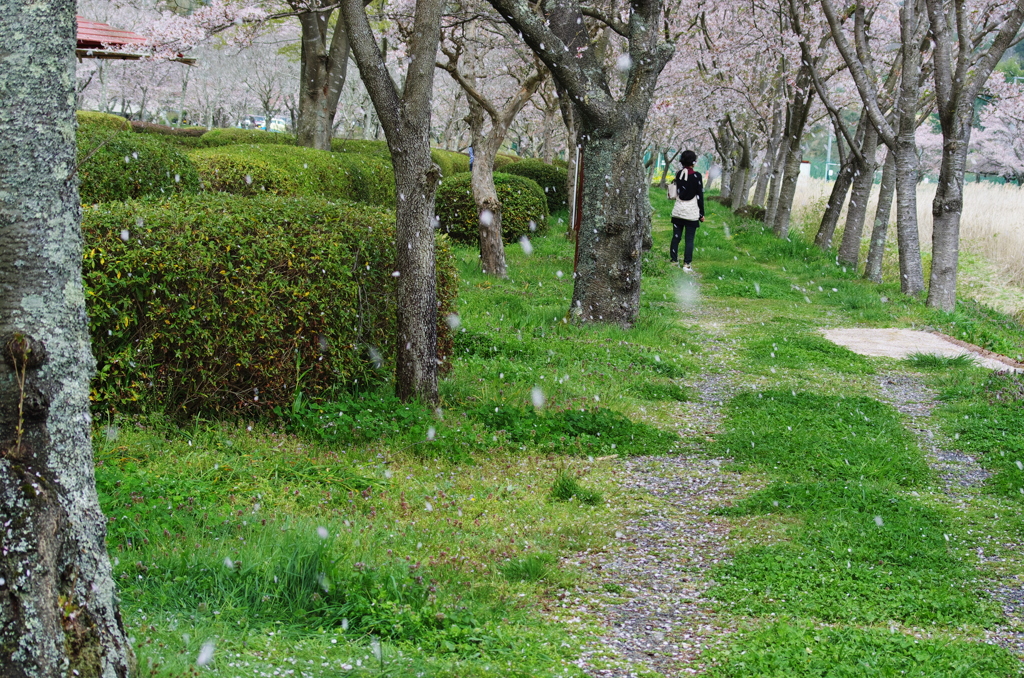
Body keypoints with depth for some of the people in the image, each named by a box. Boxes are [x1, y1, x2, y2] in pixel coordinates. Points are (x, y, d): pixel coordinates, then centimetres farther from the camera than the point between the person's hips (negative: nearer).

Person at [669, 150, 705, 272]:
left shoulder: (678, 174, 3)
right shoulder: (696, 176, -10)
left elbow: (675, 192, 9)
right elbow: (700, 196, -7)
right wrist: (701, 214, -1)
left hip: (678, 211, 4)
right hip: (691, 212, -4)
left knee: (676, 237, 9)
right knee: (689, 240, 0)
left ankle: (674, 261, 12)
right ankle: (687, 264, -3)